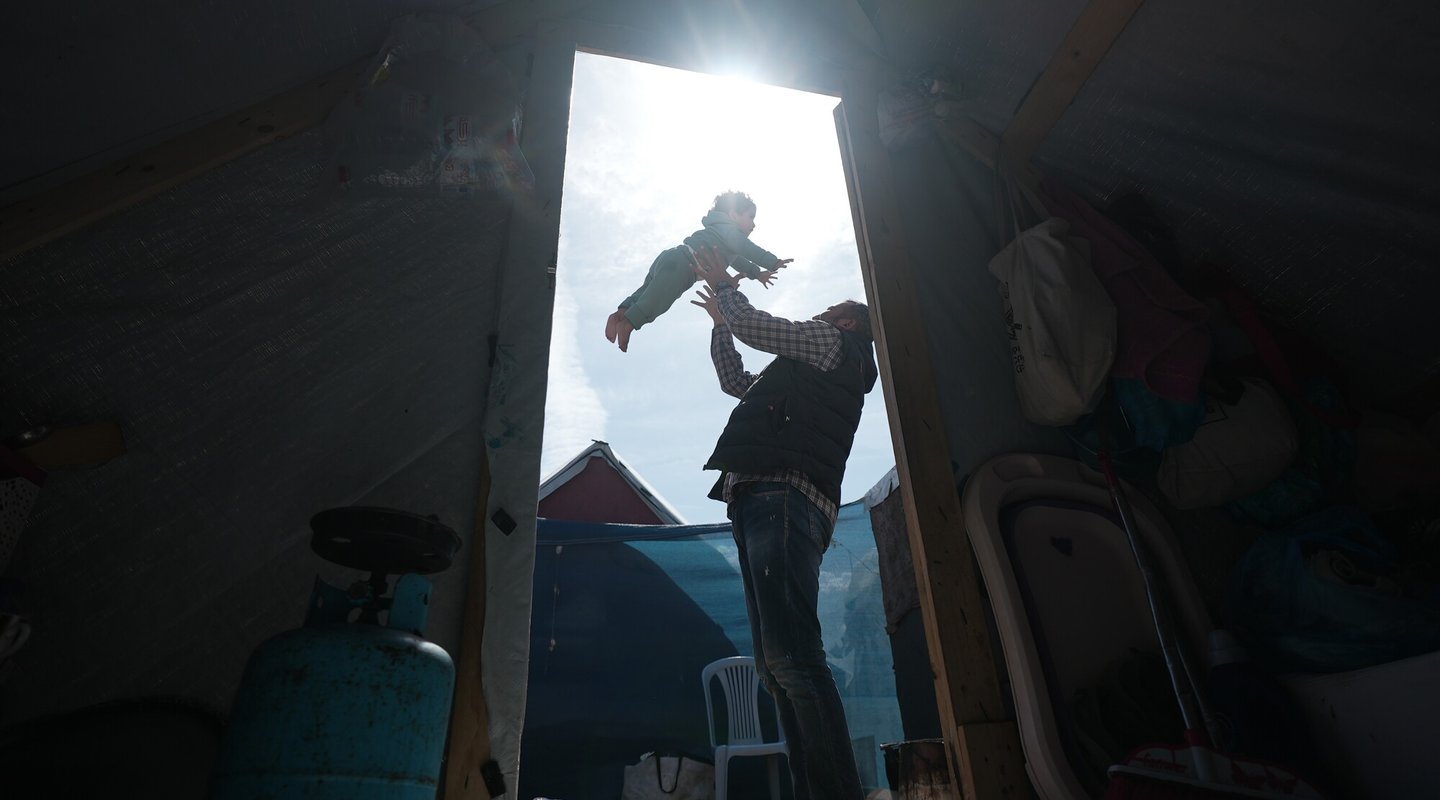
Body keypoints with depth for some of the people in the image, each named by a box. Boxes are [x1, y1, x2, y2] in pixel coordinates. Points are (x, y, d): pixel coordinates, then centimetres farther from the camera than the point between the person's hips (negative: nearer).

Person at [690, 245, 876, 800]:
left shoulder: (834, 342, 13)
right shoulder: (803, 372, 38)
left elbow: (757, 329, 6)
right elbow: (735, 381, 46)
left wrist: (721, 283, 22)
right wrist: (720, 321, 45)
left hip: (783, 494, -10)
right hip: (763, 503, 10)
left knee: (791, 658, -22)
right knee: (777, 665, 1)